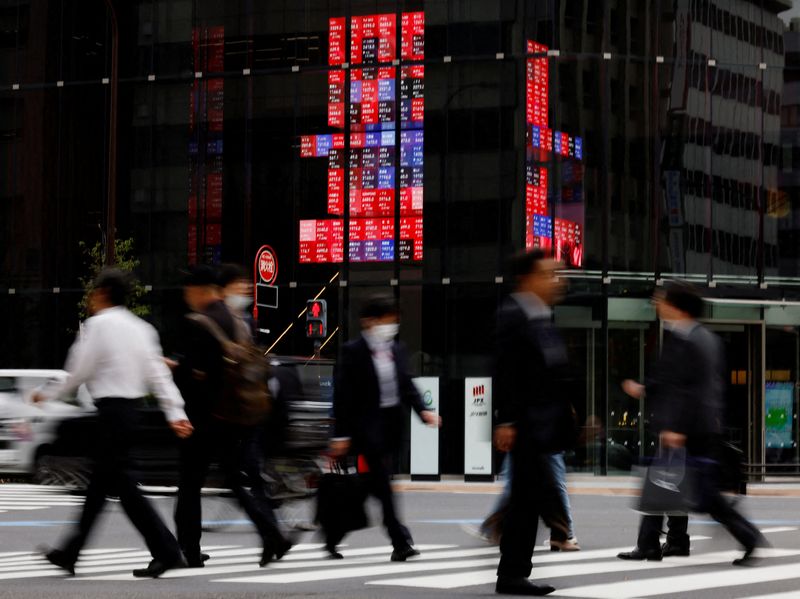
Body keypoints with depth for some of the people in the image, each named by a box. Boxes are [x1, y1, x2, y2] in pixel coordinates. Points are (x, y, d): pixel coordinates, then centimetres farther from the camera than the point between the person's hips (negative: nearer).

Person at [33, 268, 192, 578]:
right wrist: (175, 412, 3)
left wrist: (48, 394, 6)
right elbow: (158, 374, 7)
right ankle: (70, 553, 24)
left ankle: (167, 552, -12)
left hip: (111, 410, -9)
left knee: (123, 483, -7)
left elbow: (80, 372, -9)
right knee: (99, 483, 14)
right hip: (131, 409, 9)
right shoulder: (140, 327, 12)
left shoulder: (98, 324, -10)